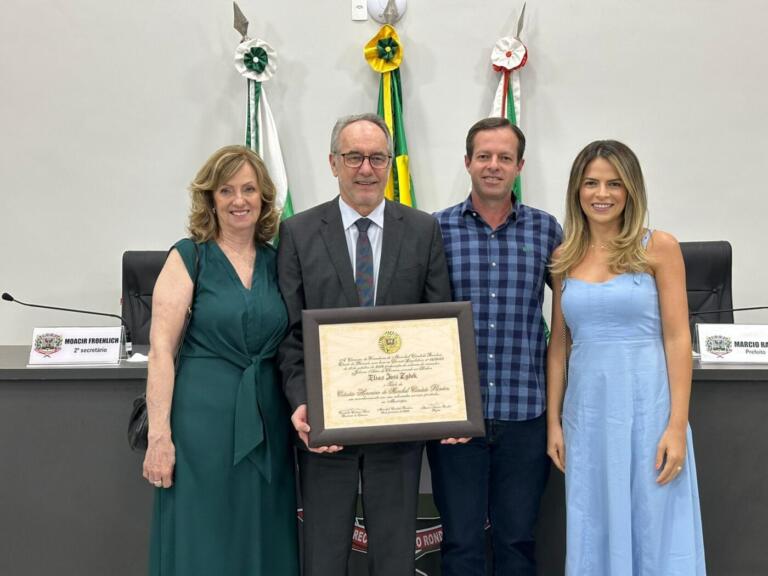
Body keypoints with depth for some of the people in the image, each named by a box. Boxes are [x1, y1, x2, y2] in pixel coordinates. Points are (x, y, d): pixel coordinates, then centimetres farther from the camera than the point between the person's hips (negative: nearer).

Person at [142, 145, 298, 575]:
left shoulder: (276, 261, 9)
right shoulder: (189, 257, -3)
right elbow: (161, 349, -8)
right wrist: (159, 435, -13)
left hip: (268, 418, 4)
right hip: (204, 416, -4)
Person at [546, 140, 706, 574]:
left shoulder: (659, 247, -3)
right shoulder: (566, 258, 8)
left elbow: (677, 338, -6)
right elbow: (559, 345, 10)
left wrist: (677, 425, -12)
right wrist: (553, 421, 7)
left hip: (646, 405, -3)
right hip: (587, 409, 4)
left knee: (655, 534, 5)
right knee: (595, 535, 12)